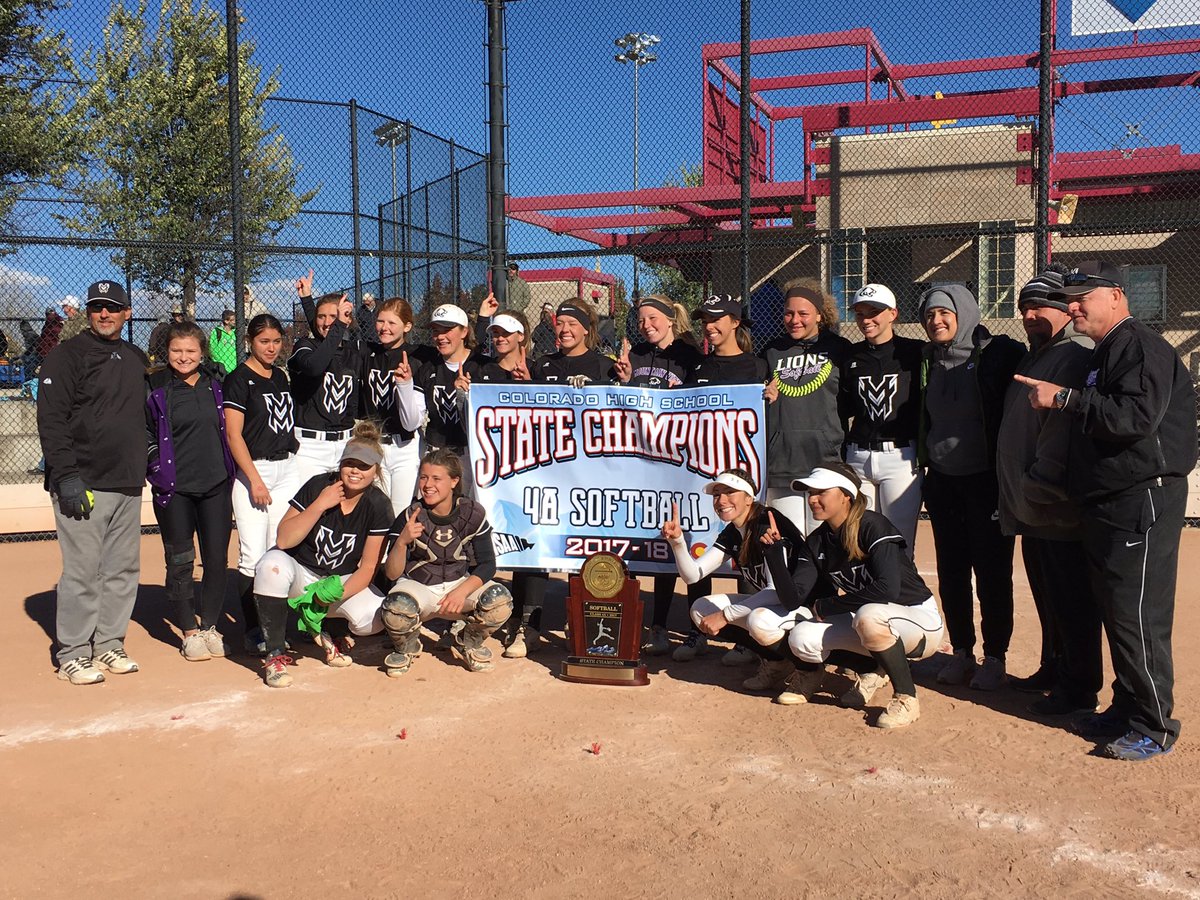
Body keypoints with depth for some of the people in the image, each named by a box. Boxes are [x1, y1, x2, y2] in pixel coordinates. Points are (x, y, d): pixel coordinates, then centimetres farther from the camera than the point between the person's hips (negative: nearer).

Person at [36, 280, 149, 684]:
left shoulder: (136, 359, 16)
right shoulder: (67, 356, -3)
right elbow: (51, 419, -9)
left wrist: (143, 468, 17)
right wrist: (65, 475, -17)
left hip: (128, 484, 6)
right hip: (83, 484, -6)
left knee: (123, 570, 9)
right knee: (82, 571, -5)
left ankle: (109, 644, 20)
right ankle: (72, 655, 5)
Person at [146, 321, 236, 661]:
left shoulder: (215, 383, 8)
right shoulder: (156, 388, -2)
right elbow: (142, 433, 2)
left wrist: (228, 469, 12)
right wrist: (156, 468, -7)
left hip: (215, 485, 3)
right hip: (174, 489, -3)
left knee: (217, 559, 5)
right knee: (180, 562, 2)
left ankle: (210, 627, 19)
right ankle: (189, 632, 15)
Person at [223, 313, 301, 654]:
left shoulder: (281, 376, 15)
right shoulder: (239, 379, -5)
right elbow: (234, 435, -10)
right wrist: (255, 480, -15)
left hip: (287, 468, 6)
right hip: (253, 470, -6)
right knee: (254, 556, -7)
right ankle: (252, 630, 2)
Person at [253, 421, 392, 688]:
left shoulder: (378, 506, -11)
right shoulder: (318, 486, -13)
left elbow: (368, 568, -12)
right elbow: (283, 540, -18)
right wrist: (319, 505, -28)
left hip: (343, 581, 1)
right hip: (301, 574, -1)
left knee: (375, 618, -27)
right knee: (272, 565, -34)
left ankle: (331, 631, 10)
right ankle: (276, 654, -19)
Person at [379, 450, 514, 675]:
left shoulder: (472, 513, -9)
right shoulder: (410, 517, -13)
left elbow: (487, 564, -6)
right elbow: (392, 574, -15)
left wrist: (462, 591, -24)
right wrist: (402, 541, -34)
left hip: (460, 583, 2)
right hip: (417, 586, -1)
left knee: (501, 600, -28)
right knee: (395, 610, -36)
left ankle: (468, 644, 6)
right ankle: (407, 649, 2)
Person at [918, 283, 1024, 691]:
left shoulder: (1000, 354, -8)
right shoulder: (928, 361, 9)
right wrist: (926, 464, 12)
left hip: (986, 481, -5)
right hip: (942, 482, 5)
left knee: (992, 573, 1)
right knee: (951, 572, 9)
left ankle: (994, 658, 13)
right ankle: (961, 653, 21)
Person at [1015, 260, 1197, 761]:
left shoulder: (1141, 345, -12)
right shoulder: (1105, 353, 20)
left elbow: (1137, 417, -26)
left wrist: (1064, 398, -22)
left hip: (1143, 500, -10)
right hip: (1105, 504, 10)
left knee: (1138, 617, -7)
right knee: (1115, 613, 15)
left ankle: (1154, 728, 4)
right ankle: (1126, 710, 26)